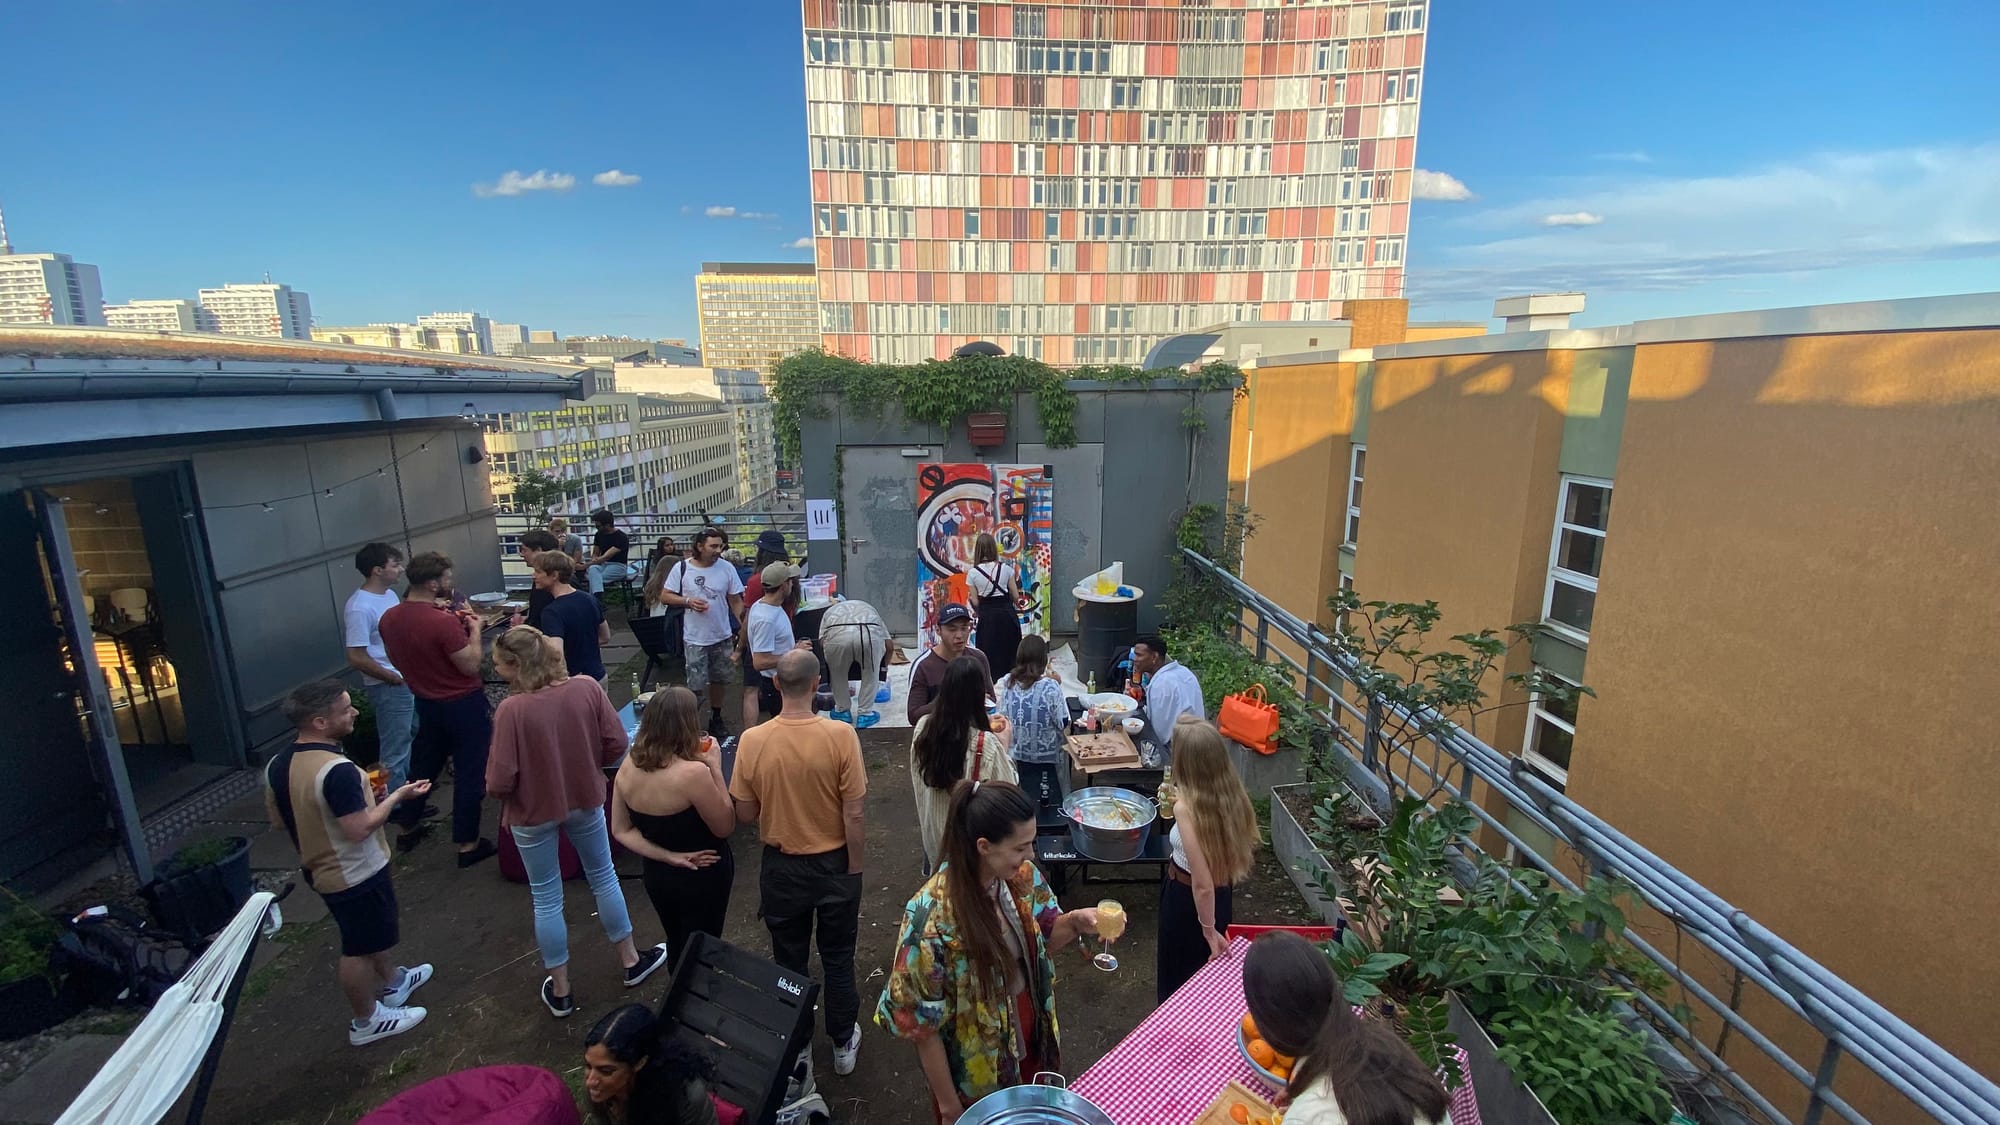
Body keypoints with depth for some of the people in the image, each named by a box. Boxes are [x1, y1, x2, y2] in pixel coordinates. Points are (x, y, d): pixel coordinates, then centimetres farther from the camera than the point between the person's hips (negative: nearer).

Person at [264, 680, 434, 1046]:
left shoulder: (277, 764, -5)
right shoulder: (337, 770, -34)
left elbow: (277, 819, 7)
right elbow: (360, 829, -31)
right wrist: (398, 795, -18)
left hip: (319, 869, 9)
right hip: (355, 874, -9)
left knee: (374, 932, 28)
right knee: (359, 948, 11)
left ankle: (392, 982, 47)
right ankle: (367, 1022, 30)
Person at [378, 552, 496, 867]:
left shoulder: (389, 619, -5)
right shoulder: (445, 622, -28)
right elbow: (471, 666, -21)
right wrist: (474, 629, -9)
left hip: (426, 703, 7)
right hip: (464, 705, -7)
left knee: (424, 765, 26)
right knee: (470, 774, 5)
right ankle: (467, 844, 13)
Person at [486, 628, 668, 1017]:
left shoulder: (512, 709, -26)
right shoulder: (588, 687, -17)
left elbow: (500, 782, -22)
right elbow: (616, 744, -10)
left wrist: (494, 787, 1)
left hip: (533, 813, -3)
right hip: (586, 801, 3)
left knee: (546, 899, 16)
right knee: (603, 877, 23)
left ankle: (560, 991, 32)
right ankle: (632, 961, 38)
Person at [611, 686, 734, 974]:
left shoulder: (628, 766, -11)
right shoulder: (692, 772, -31)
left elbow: (620, 830, -2)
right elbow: (725, 827, -18)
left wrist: (668, 857, -9)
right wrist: (715, 768, -20)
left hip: (656, 875, 6)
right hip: (703, 879, -6)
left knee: (677, 947, 28)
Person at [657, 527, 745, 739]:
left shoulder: (726, 568, -6)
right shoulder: (681, 568, -9)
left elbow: (736, 601, -1)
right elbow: (665, 596, -2)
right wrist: (688, 601, -19)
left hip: (722, 636, 2)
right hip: (694, 638, -2)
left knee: (719, 680, 16)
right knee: (696, 685, 0)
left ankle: (716, 718, 34)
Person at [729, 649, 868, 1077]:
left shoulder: (752, 741, -17)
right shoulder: (841, 735, -22)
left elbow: (744, 814, -7)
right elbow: (853, 815, -17)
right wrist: (854, 873, -4)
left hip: (781, 866, 1)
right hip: (833, 863, -1)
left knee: (789, 961, 22)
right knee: (838, 959, 20)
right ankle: (843, 1043, 37)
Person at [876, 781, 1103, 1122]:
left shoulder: (1022, 877, -15)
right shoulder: (933, 918, -32)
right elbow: (922, 1024, -20)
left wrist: (1073, 922, -17)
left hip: (1030, 1040, 5)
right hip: (976, 1071, -5)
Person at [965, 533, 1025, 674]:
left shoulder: (973, 573, -6)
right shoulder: (1006, 568, -5)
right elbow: (1016, 597, -1)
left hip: (986, 616, 0)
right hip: (1007, 614, 0)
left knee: (989, 657, 10)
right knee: (1009, 654, 12)